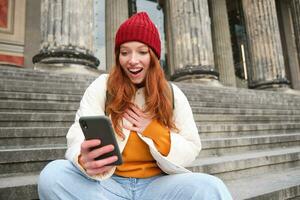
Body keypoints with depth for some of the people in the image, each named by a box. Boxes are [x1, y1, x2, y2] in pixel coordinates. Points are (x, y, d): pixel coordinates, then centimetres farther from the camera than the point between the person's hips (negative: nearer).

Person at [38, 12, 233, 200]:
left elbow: (191, 151, 2)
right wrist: (85, 161, -36)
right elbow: (80, 137, -12)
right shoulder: (101, 87, -1)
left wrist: (153, 130, -13)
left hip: (156, 184, -1)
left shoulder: (172, 94, 2)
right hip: (109, 183, 2)